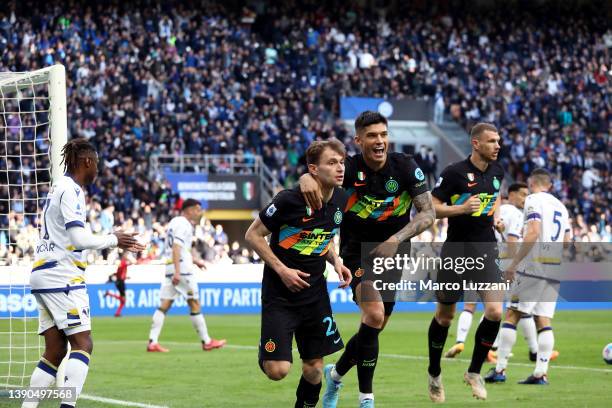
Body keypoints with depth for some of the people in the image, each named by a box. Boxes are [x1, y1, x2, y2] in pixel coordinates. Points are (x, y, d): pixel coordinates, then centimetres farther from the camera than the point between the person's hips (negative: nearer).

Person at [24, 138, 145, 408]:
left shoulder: (59, 188, 19)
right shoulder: (70, 190, -10)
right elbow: (79, 238, -18)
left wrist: (117, 244, 23)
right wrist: (113, 240, -4)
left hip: (43, 274, 10)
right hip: (61, 275, -10)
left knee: (55, 351, 7)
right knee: (82, 344, -12)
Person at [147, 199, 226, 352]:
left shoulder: (175, 222, 19)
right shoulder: (184, 224, -10)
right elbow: (176, 247, -21)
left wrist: (195, 260, 32)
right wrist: (177, 272, -26)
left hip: (170, 268, 9)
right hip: (181, 268, -9)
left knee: (164, 305, 2)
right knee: (194, 304, -1)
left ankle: (152, 342, -5)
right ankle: (207, 341, 6)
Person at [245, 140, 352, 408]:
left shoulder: (341, 201, 1)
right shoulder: (289, 200, -19)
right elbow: (253, 235, -10)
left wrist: (336, 262, 0)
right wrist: (282, 270, -16)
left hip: (315, 292, 5)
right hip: (279, 292, -5)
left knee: (314, 368, 6)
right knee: (278, 370, -11)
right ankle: (265, 351, 24)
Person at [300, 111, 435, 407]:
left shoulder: (405, 167, -11)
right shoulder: (351, 168, -14)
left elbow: (428, 213, -12)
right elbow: (322, 173, -29)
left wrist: (396, 239, -26)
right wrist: (307, 178, -54)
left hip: (392, 254, 3)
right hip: (357, 252, -3)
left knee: (375, 325, 11)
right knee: (374, 315, -23)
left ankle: (336, 372, 38)